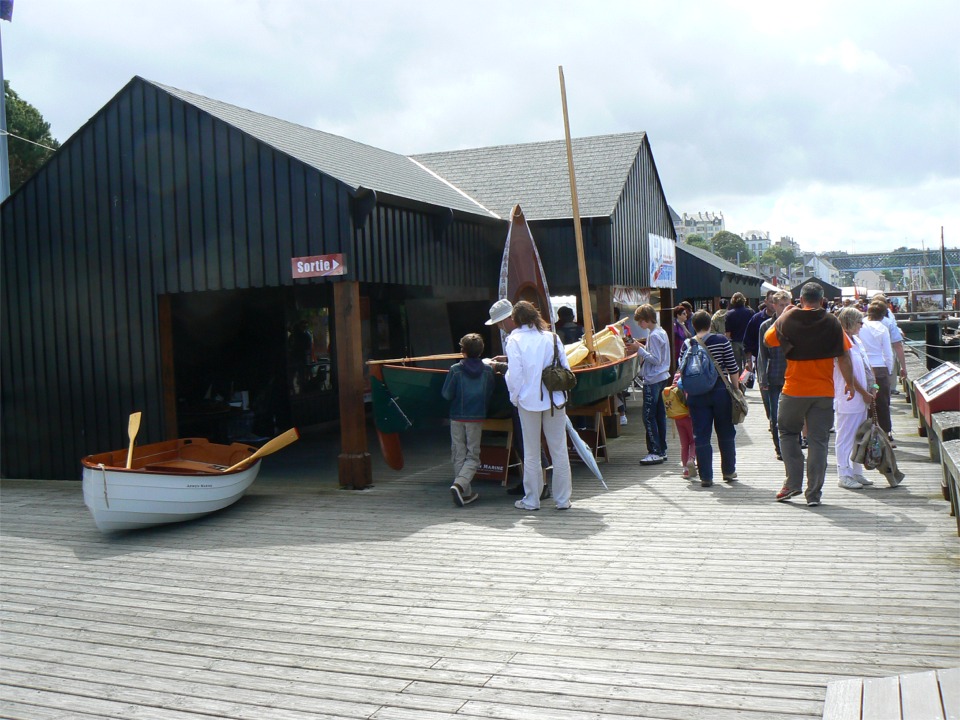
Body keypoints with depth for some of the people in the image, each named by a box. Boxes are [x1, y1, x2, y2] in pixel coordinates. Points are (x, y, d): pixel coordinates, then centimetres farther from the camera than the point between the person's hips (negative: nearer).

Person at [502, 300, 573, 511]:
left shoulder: (514, 340, -6)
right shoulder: (552, 337, 1)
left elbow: (515, 373, -9)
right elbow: (565, 368, 3)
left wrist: (514, 398, 5)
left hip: (529, 401, -2)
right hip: (555, 399, 2)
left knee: (531, 453, 8)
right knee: (559, 450, 8)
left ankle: (531, 500, 15)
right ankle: (562, 499, 12)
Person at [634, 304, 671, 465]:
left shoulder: (653, 336, -17)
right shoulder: (661, 332, 13)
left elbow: (656, 360, -21)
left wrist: (640, 350, -17)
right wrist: (643, 348, 9)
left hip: (652, 380, -10)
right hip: (662, 378, 10)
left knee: (649, 416, -7)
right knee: (659, 414, 12)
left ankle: (655, 452, -6)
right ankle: (662, 450, 17)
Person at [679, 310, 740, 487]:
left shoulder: (687, 345, -1)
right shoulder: (721, 341, -4)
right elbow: (733, 369, -4)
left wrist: (687, 393, 13)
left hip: (697, 395, 1)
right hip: (720, 392, 0)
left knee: (701, 435, 5)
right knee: (726, 433, 14)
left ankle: (706, 477, 5)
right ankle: (728, 472, 23)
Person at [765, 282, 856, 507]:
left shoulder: (788, 319, -4)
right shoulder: (832, 323, -5)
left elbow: (768, 339, 14)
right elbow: (844, 357, -4)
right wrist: (849, 383, 9)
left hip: (794, 390, 0)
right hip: (823, 392, 0)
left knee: (788, 432, 18)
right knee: (818, 441, 5)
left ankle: (793, 482, 10)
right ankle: (814, 494, 7)